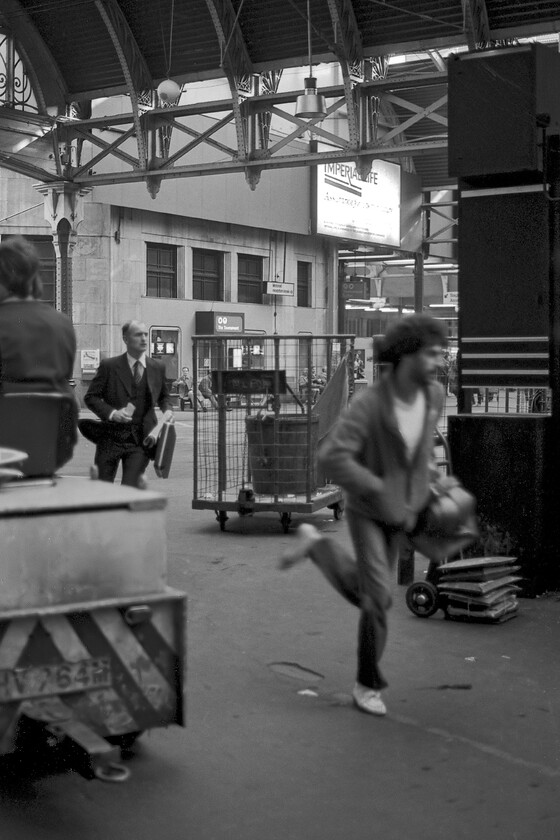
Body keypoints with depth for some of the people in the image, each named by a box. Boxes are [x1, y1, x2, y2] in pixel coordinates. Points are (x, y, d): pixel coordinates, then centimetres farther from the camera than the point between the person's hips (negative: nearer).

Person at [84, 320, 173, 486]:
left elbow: (164, 396, 22)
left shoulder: (158, 367, 6)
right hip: (111, 438, -1)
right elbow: (91, 397, -1)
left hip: (141, 441, 1)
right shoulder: (109, 366, -3)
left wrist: (168, 409, 0)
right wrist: (111, 413, -17)